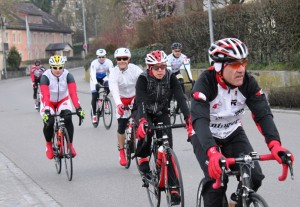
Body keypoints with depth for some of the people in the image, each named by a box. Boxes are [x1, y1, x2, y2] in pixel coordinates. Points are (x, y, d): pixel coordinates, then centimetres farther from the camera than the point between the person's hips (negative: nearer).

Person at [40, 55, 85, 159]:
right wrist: (46, 111, -51)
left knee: (68, 119, -26)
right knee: (48, 123, -21)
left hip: (63, 101, 1)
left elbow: (73, 93, -32)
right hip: (49, 102, -1)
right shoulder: (45, 76, -27)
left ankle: (70, 144, -10)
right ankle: (48, 143, 9)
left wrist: (78, 108, -45)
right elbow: (45, 95, -37)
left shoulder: (67, 75, -23)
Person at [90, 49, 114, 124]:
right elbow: (92, 74, -36)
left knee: (108, 87, -29)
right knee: (94, 96, -12)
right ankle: (94, 115, -3)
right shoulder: (94, 63, -28)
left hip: (104, 78, 2)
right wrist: (96, 84, -52)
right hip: (95, 79, -2)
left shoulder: (109, 62, -22)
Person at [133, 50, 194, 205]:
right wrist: (142, 121, -57)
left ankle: (173, 187, -9)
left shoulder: (171, 78, -20)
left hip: (162, 113, 2)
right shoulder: (143, 79, -26)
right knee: (146, 129, -35)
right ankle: (143, 157, -5)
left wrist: (189, 118, -45)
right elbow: (140, 101, -39)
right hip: (143, 112, -2)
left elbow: (180, 98, -30)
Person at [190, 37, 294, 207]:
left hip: (233, 133, 4)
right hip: (205, 136, -3)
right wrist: (213, 153, -58)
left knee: (254, 177, -12)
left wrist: (275, 144, -44)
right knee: (216, 180, -24)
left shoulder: (248, 82, -19)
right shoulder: (205, 82, -30)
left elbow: (263, 114, -26)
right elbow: (200, 119, -41)